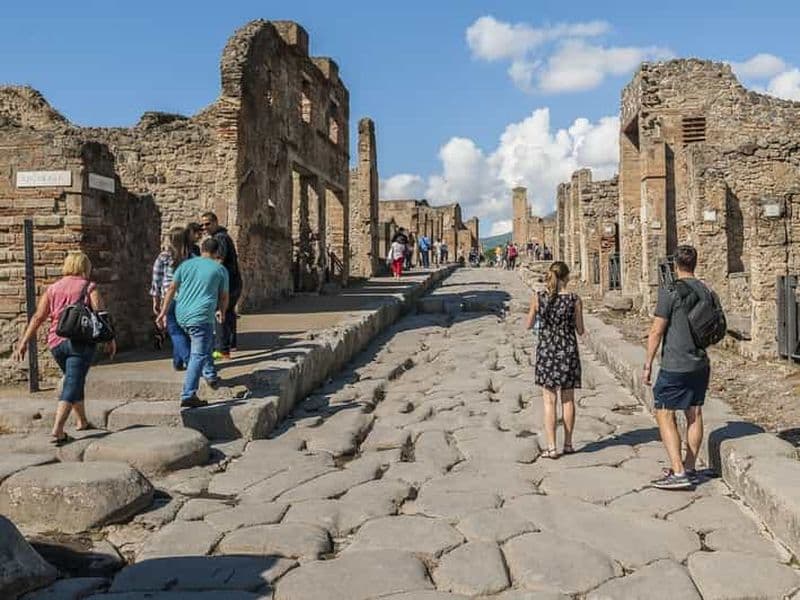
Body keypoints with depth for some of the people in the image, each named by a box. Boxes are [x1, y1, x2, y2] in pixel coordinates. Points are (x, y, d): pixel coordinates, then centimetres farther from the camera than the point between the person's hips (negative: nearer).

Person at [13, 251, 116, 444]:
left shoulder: (53, 288, 12)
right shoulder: (89, 287, 0)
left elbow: (38, 317, 5)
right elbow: (100, 314, -10)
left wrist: (24, 342, 4)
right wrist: (110, 339, -5)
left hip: (56, 342, 5)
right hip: (81, 341, -5)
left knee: (74, 381, 23)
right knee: (72, 385, -5)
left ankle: (81, 421, 34)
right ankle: (57, 429, -18)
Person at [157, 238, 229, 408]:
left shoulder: (186, 264, 12)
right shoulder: (220, 270, 4)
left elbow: (172, 289, 8)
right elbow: (224, 297, 11)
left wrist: (164, 312, 12)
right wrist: (221, 312, 30)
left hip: (181, 315, 6)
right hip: (201, 316, -5)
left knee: (205, 345, 28)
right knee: (198, 355, -6)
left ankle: (210, 375, 34)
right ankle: (188, 396, -12)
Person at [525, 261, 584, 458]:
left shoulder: (538, 298, -5)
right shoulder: (574, 300, -7)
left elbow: (529, 325, 5)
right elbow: (580, 331, -1)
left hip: (546, 351, 0)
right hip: (568, 351, 0)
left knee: (549, 400, 5)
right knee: (568, 399, 13)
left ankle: (551, 447, 3)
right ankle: (568, 444, 21)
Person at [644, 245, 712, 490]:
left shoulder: (670, 291, -13)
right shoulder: (706, 291, 8)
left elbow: (656, 331, -13)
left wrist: (648, 364, -6)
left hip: (675, 366, -7)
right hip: (700, 364, 7)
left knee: (664, 415, -2)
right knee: (694, 415, 12)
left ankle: (678, 472, -6)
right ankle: (690, 469, 21)